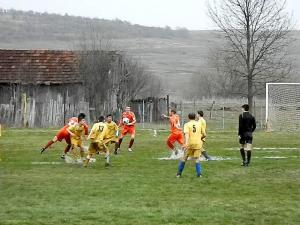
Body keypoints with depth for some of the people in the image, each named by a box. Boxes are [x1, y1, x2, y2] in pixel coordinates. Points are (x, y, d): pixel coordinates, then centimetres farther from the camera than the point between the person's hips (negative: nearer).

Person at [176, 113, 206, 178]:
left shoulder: (187, 124, 0)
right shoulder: (200, 123, 8)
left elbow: (186, 134, -17)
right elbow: (204, 135, 8)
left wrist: (186, 143, -30)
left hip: (190, 144, -1)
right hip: (198, 143, 1)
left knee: (184, 158, 12)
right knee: (197, 159, 9)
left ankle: (179, 173, 18)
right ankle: (199, 173, -4)